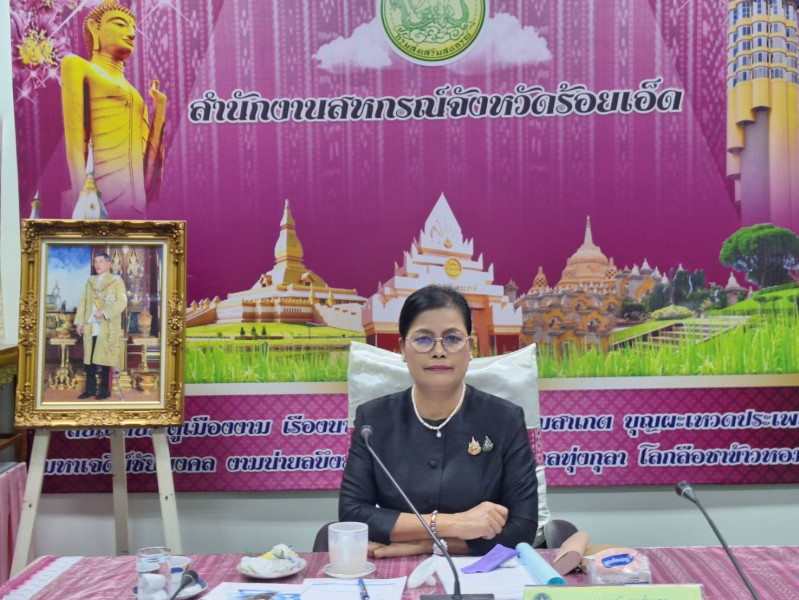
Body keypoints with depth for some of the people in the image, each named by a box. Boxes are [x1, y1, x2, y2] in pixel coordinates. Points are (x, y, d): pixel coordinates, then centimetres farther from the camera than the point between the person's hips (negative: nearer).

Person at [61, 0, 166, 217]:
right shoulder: (78, 66, 11)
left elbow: (146, 156, 17)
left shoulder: (134, 94, 29)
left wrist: (160, 106, 18)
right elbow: (74, 140, -3)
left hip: (135, 201, 6)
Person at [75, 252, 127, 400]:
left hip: (107, 327, -5)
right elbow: (83, 302, 16)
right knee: (89, 358, 4)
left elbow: (122, 302, -9)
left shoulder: (116, 281, 0)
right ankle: (90, 389, 12)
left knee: (105, 358, -3)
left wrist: (104, 312, -17)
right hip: (90, 327, 5)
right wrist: (80, 321, 8)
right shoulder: (90, 281, 16)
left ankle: (105, 390, 5)